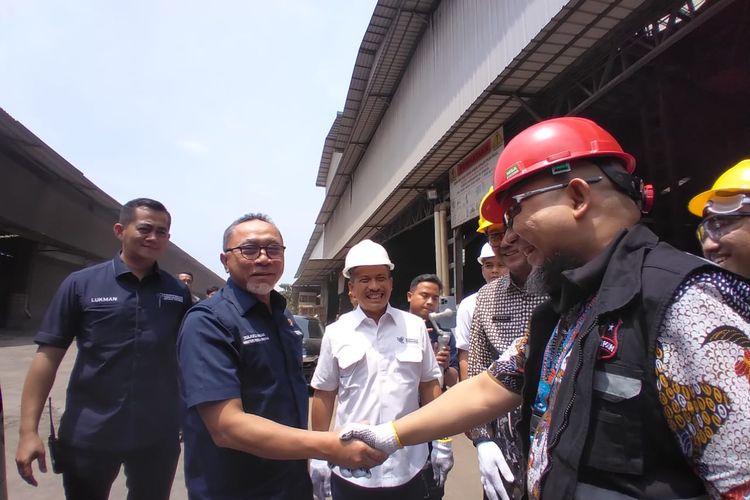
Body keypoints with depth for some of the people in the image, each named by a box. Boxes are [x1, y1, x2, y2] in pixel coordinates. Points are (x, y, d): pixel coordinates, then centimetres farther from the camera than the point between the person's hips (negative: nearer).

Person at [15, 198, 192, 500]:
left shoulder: (178, 292, 0)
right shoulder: (81, 284, -4)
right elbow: (48, 356, -4)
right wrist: (28, 430, -7)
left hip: (159, 435, 1)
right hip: (88, 435, -1)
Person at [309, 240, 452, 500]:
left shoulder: (415, 326, -1)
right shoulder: (336, 332, -4)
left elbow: (429, 386, 5)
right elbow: (323, 395, 2)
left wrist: (441, 441, 5)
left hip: (409, 469, 1)